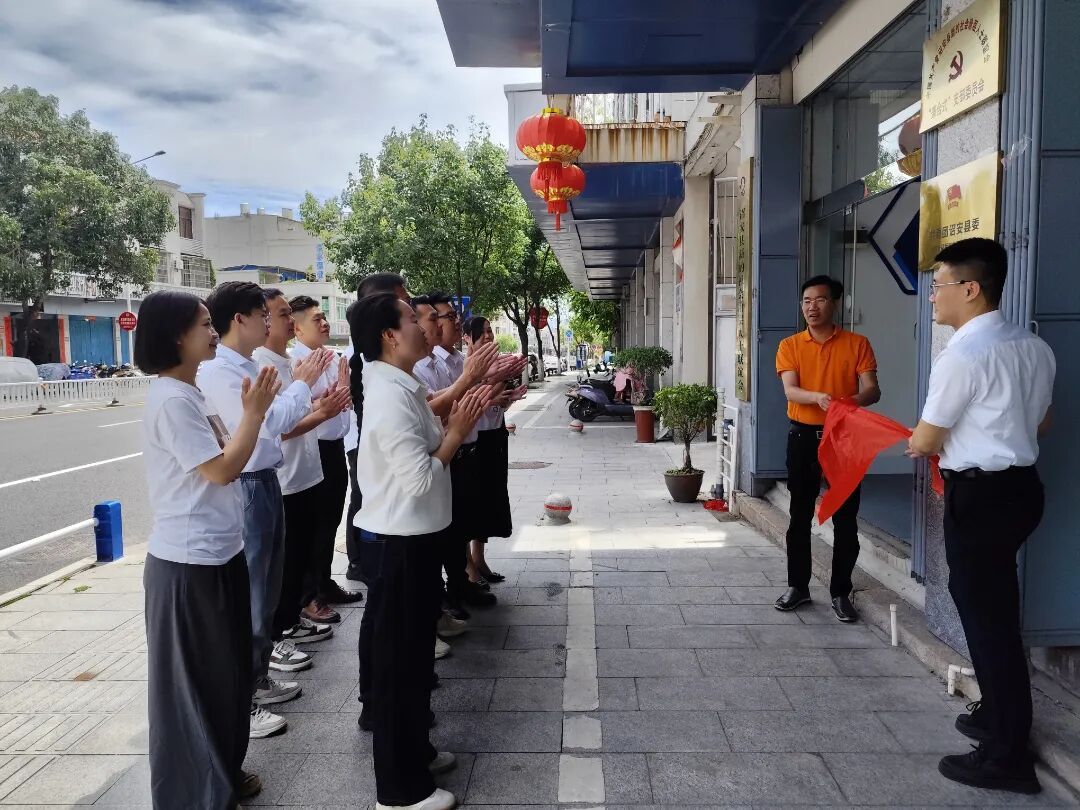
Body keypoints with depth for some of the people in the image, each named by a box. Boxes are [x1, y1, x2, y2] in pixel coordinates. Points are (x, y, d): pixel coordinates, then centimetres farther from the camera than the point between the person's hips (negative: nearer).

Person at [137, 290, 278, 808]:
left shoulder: (188, 394, 11)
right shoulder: (171, 400, -20)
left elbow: (224, 458, 13)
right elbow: (222, 469, -21)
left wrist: (251, 412, 4)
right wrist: (255, 411, -14)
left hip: (216, 553, 10)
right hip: (190, 563, -10)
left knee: (225, 671, 20)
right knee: (196, 681, 6)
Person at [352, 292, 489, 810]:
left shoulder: (403, 387, 8)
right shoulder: (390, 397, -23)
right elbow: (419, 478, -26)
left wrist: (455, 424, -1)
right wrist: (457, 433, -15)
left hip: (414, 537, 10)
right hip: (400, 543, -10)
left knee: (415, 651, 22)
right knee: (399, 660, 4)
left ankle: (415, 751, 40)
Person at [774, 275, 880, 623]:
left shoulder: (857, 344, 1)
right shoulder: (789, 346, 3)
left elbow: (872, 389, -6)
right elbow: (790, 390, -11)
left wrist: (855, 400, -29)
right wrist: (819, 397, -32)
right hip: (803, 436, 1)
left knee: (845, 518, 4)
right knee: (800, 515, 8)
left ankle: (841, 592, 15)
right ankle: (798, 586, 21)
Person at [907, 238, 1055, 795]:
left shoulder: (963, 355, -19)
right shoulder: (1035, 348, 8)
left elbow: (927, 441, -12)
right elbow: (1039, 424, 19)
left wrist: (913, 445, 10)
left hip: (980, 495, -9)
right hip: (1020, 485, 9)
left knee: (983, 612, 1)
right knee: (996, 606, 21)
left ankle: (1007, 757, 12)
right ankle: (999, 718, 37)